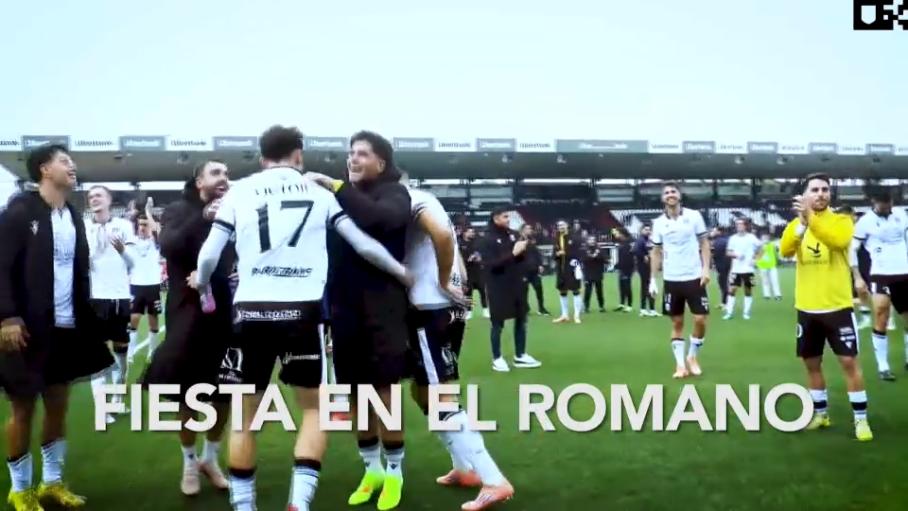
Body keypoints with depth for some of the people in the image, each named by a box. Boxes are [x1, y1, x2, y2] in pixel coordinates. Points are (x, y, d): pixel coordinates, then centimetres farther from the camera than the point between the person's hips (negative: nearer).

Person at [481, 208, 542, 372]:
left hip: (516, 284, 6)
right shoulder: (488, 239, -11)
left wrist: (522, 251, -10)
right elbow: (490, 264, -20)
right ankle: (497, 358, 14)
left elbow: (521, 257, 13)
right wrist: (512, 253, -24)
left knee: (521, 319, 12)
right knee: (498, 323, 3)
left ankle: (520, 356, 23)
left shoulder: (513, 234, 5)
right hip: (499, 287, -6)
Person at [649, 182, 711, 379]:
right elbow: (656, 252, 7)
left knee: (700, 319, -2)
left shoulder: (694, 216, -2)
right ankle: (680, 363, 12)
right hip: (671, 279, 1)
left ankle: (693, 357, 19)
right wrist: (653, 279, 2)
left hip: (694, 277, -1)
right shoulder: (659, 223, 1)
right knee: (677, 322, 6)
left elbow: (704, 243, 3)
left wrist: (706, 268, -8)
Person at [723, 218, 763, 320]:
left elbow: (761, 249, 3)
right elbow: (728, 252, 7)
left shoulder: (751, 238, -3)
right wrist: (735, 255, -13)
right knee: (732, 289, -3)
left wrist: (755, 260, -7)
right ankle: (729, 312, 3)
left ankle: (747, 312, 13)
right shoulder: (733, 238, 4)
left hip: (748, 269, -2)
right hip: (735, 269, 2)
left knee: (748, 290, 5)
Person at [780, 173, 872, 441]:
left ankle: (861, 419, 8)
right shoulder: (796, 224, 4)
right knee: (812, 363, 12)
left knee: (849, 361, -3)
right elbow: (785, 250, -16)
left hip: (838, 307, -3)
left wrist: (811, 218, -37)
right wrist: (800, 224, -31)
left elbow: (839, 240, -28)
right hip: (807, 309, 3)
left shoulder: (841, 220, -4)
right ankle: (820, 414, 27)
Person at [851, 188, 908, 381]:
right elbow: (851, 249, -5)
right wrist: (857, 277, -11)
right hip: (881, 275, -5)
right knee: (881, 319, -14)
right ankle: (883, 366, -4)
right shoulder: (866, 221, -6)